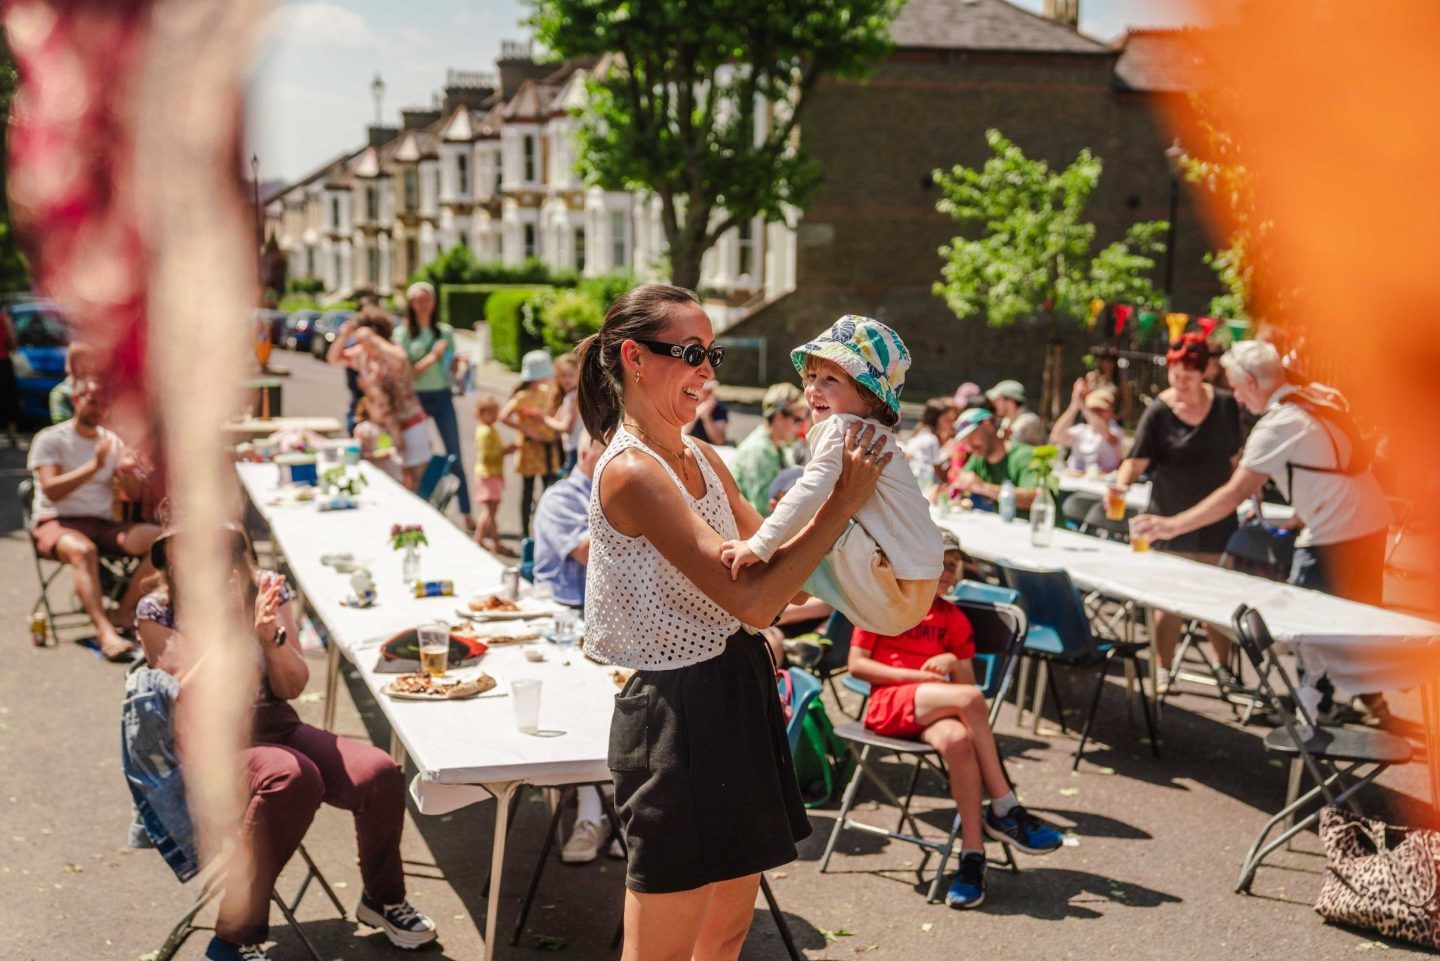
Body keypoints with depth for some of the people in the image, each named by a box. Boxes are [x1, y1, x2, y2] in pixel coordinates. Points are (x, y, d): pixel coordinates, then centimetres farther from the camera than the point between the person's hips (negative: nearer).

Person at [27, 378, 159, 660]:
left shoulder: (113, 442, 16)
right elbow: (50, 490, -14)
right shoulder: (50, 439, 1)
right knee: (83, 550, -40)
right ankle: (104, 630, -48)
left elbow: (135, 495, 12)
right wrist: (94, 466, -23)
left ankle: (123, 613, -14)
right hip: (56, 522, -5)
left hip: (103, 524, 5)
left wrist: (128, 472, -11)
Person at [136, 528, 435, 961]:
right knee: (292, 775, -37)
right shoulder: (158, 611, -6)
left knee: (379, 772, -20)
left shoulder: (268, 589, 2)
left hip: (277, 726, 4)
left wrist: (271, 634, -18)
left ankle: (382, 898, 9)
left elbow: (292, 687, 1)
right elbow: (187, 698, -16)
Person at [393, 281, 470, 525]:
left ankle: (466, 514, 4)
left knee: (455, 457, 1)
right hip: (416, 398, -2)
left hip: (442, 396, 2)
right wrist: (432, 357, -15)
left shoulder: (445, 331, 9)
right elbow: (406, 373, -7)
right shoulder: (403, 333, -1)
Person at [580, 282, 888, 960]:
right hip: (679, 708, -9)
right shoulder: (630, 471, -19)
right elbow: (751, 597, -24)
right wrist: (844, 502, -20)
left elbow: (768, 556, 15)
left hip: (736, 693, 9)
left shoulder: (700, 457, 9)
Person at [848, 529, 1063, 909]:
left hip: (933, 708, 4)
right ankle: (1005, 810, -27)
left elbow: (966, 681, 17)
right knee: (969, 698, -33)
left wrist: (953, 662, -6)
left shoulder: (954, 619, 20)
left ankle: (972, 855, -32)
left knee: (956, 739, -35)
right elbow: (856, 664, 0)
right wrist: (915, 675, -8)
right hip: (889, 703, -4)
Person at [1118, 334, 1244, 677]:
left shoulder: (1225, 405, 0)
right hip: (1170, 517, -2)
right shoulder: (1158, 411, -8)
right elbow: (1137, 460, -16)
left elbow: (1235, 457, 11)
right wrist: (1121, 483, -35)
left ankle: (1224, 666, 28)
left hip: (1216, 517, 2)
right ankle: (1163, 669, 13)